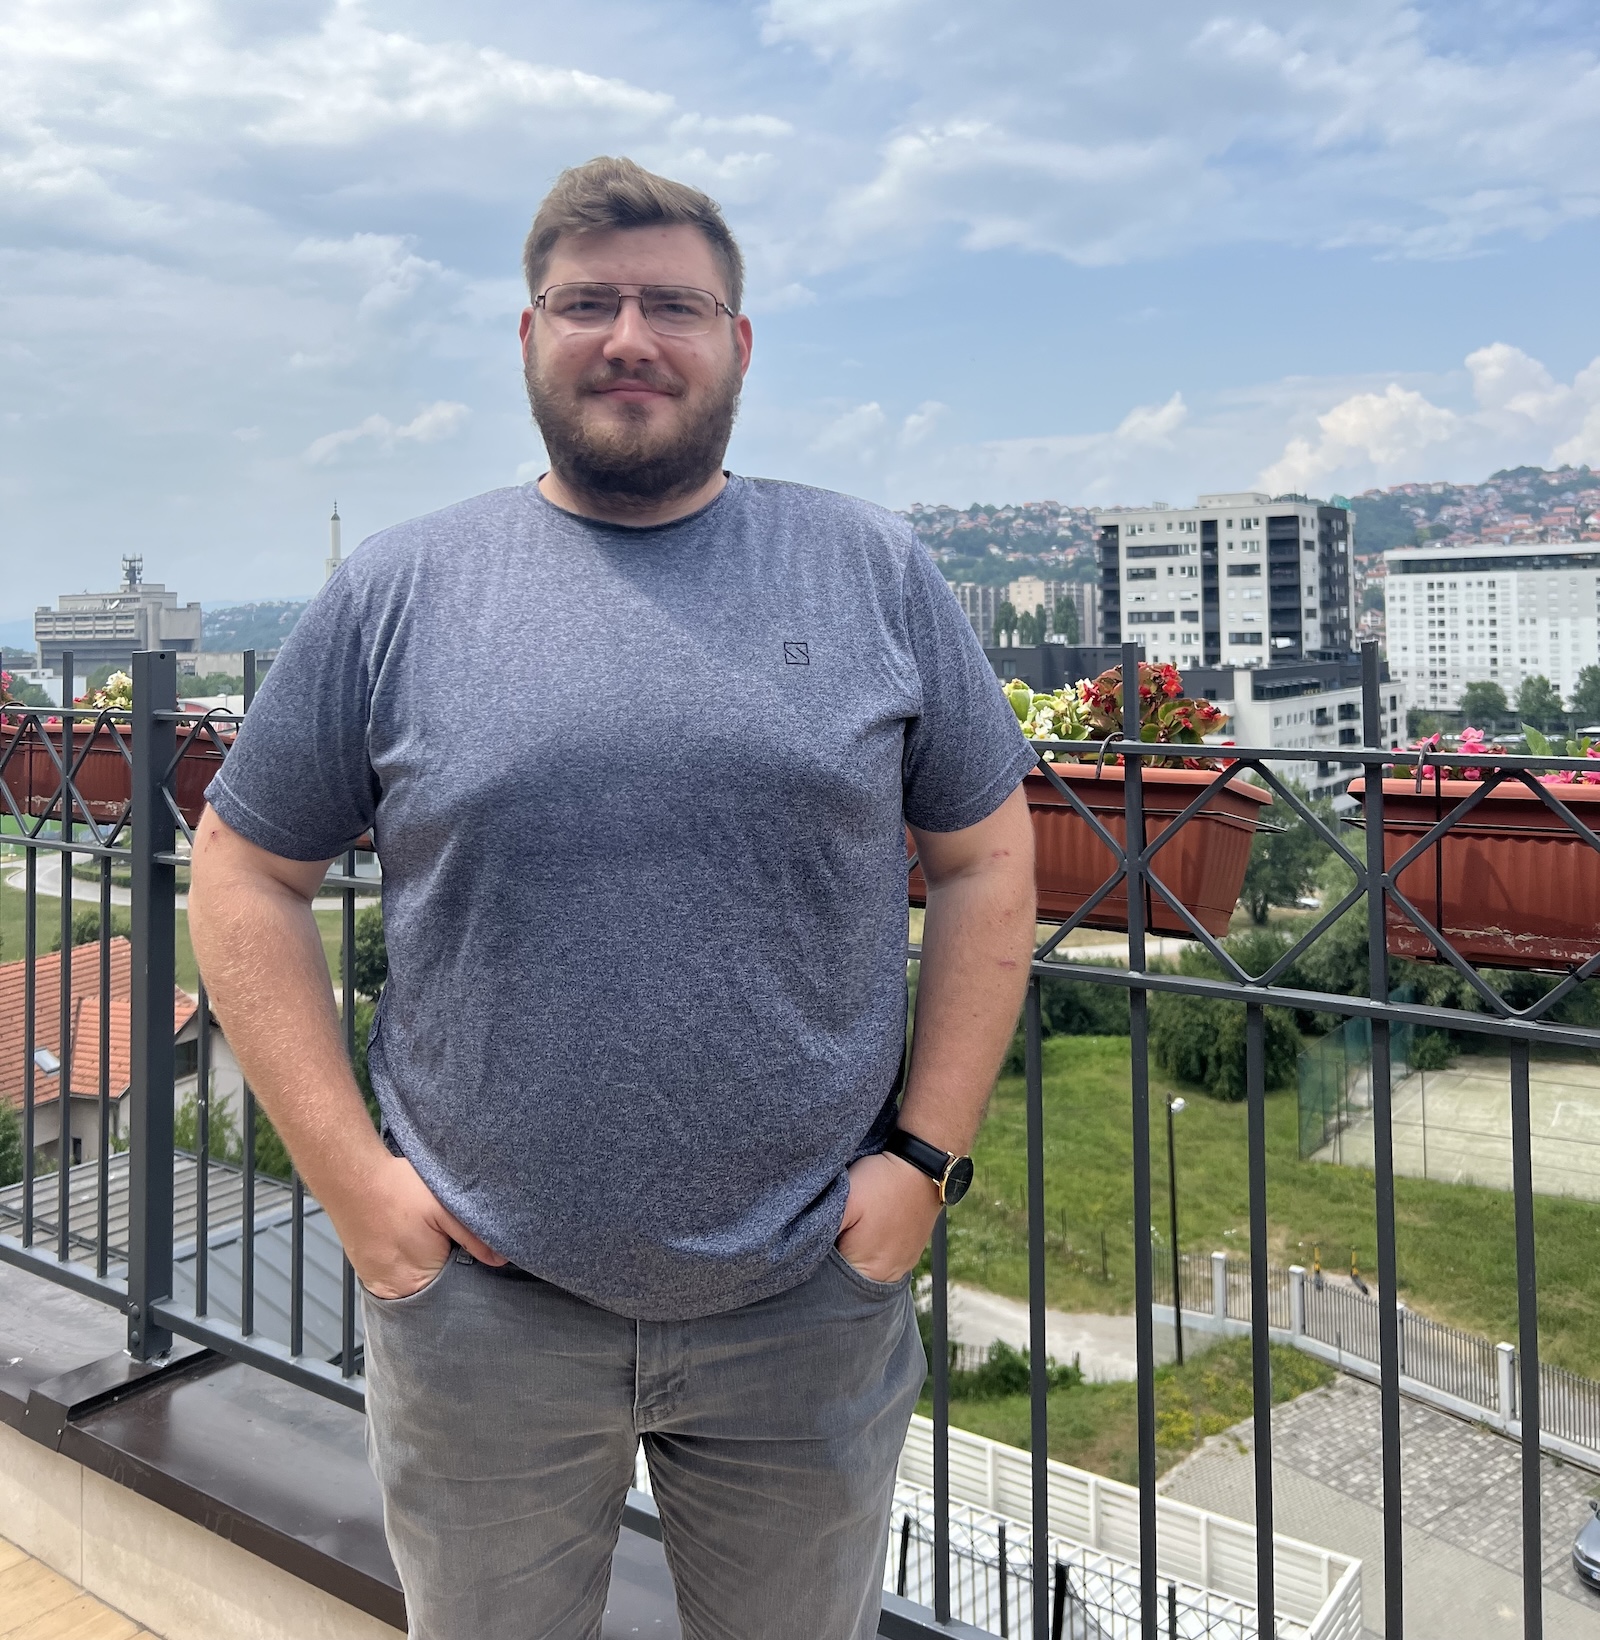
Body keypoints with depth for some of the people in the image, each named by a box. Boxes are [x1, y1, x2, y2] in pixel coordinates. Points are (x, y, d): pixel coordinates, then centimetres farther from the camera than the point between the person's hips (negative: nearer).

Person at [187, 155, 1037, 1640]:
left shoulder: (875, 573, 0)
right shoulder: (396, 591, -1)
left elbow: (984, 859, 3)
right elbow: (247, 872, 2)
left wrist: (927, 1154, -4)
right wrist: (348, 1175, -6)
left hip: (811, 1309, 1)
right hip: (480, 1309, 0)